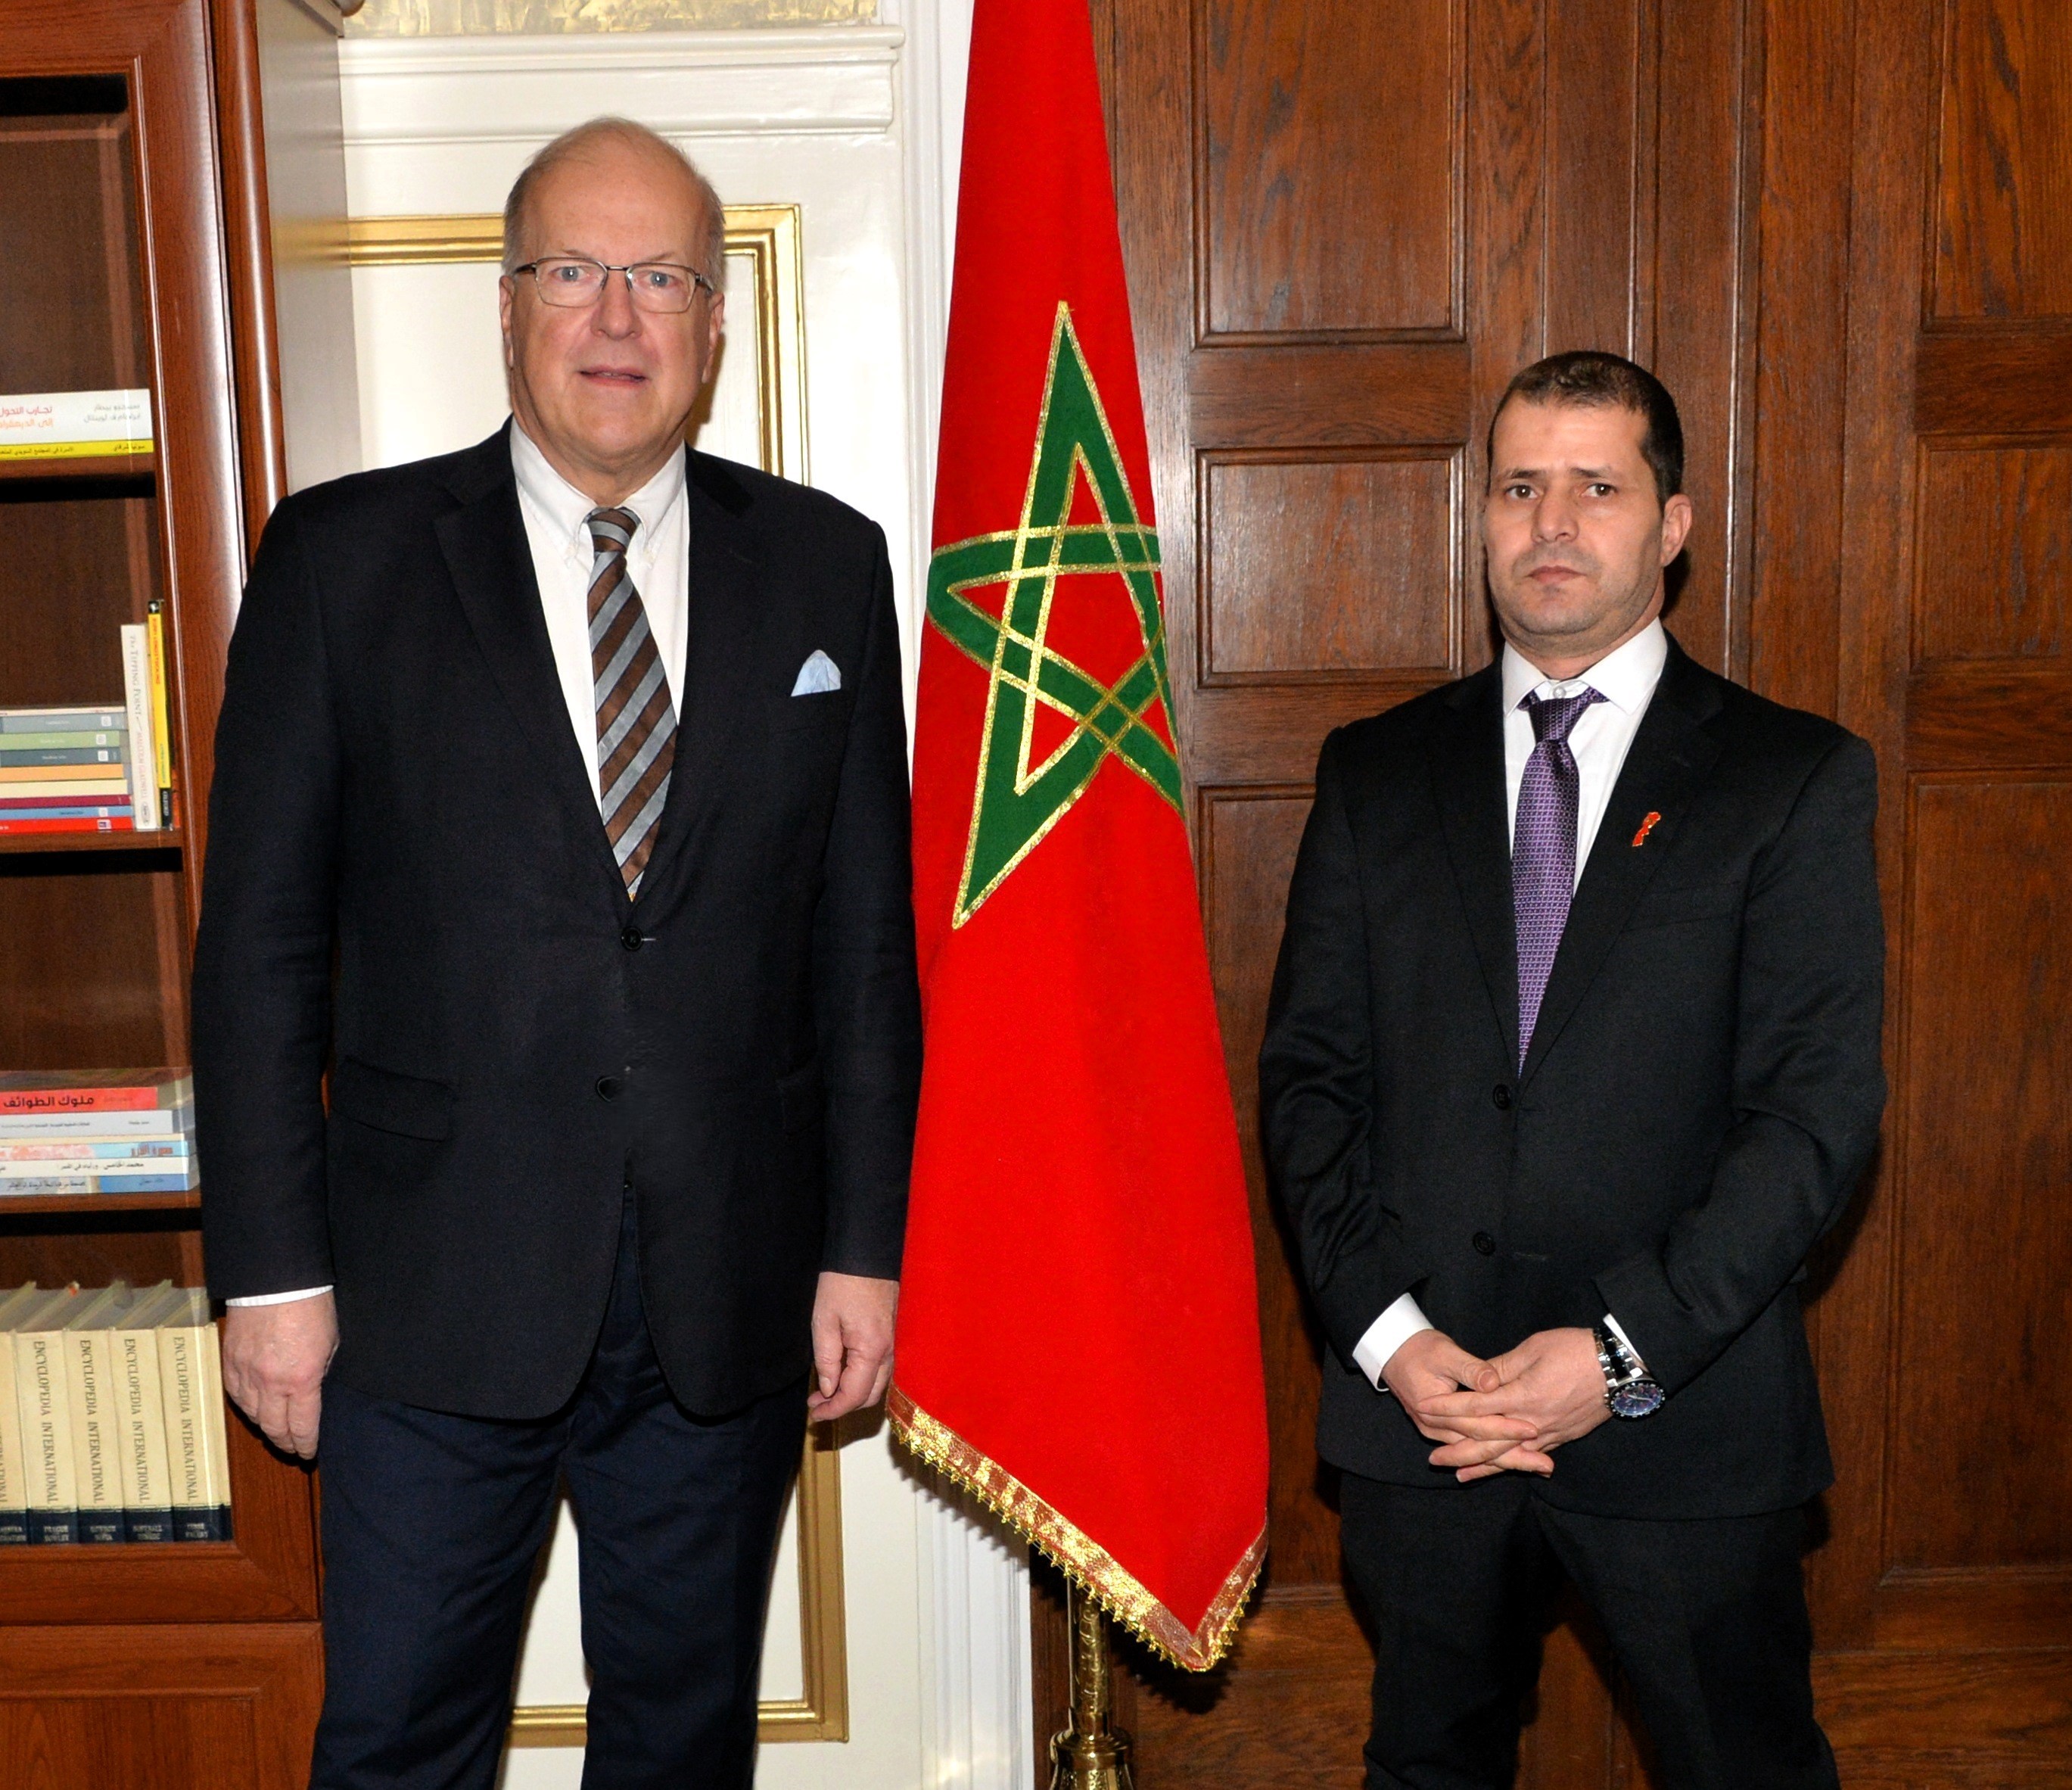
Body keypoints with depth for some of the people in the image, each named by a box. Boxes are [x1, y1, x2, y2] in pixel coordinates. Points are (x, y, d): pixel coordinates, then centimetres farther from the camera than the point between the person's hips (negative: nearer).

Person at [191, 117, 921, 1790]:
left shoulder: (822, 564, 3)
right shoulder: (344, 556, -1)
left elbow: (866, 935, 3)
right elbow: (262, 941, -1)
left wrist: (864, 1242, 2)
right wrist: (273, 1266, -4)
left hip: (730, 1288, 2)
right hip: (437, 1290, -1)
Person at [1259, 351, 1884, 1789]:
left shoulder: (1796, 778, -2)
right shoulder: (1376, 772, 6)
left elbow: (1821, 1105, -8)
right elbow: (1308, 1074, 3)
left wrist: (1625, 1351, -16)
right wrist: (1386, 1331, -9)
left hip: (1686, 1414, -2)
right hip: (1415, 1401, 2)